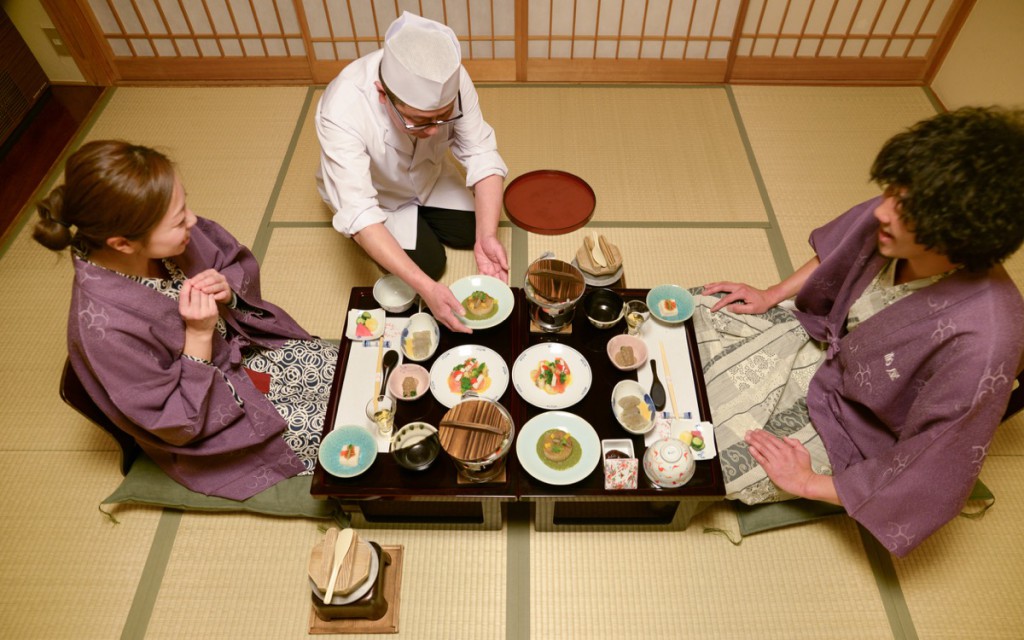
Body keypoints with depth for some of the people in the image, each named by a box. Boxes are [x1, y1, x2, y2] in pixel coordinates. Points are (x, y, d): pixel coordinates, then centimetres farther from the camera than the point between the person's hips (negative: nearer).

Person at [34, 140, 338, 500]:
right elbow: (178, 424, -23)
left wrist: (226, 291, -21)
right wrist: (200, 335, -32)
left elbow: (240, 263, 1)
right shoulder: (103, 326, -35)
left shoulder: (171, 236, -20)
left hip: (247, 349, 6)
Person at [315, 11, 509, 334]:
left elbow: (482, 154, -27)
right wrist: (425, 287, -51)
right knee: (428, 262, -9)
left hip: (427, 173, 4)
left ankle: (418, 213, 26)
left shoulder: (449, 80, -33)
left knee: (472, 230, 3)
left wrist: (486, 237, -40)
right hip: (372, 193, -3)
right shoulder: (341, 112, -42)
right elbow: (360, 214, -43)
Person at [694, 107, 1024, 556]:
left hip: (841, 422, -5)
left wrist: (809, 483, -18)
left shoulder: (982, 342, -38)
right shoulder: (890, 219, -22)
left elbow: (933, 482, -26)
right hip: (815, 344, 6)